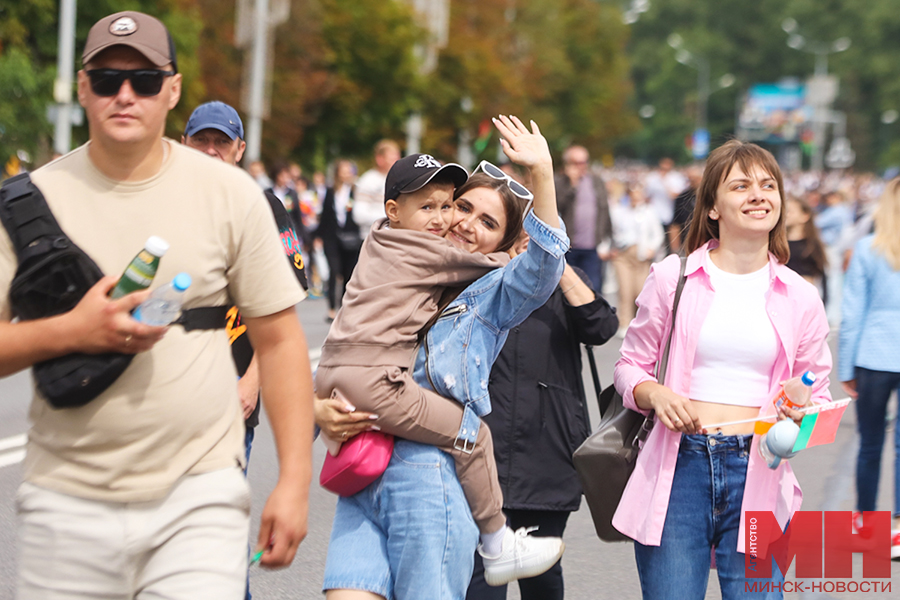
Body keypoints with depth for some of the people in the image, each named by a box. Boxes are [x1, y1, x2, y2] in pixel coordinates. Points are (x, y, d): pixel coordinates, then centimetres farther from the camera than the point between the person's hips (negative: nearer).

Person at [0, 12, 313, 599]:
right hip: (68, 501, 1)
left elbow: (279, 339, 5)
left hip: (199, 496, -1)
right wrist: (70, 331, -16)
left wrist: (295, 481, -1)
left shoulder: (230, 193, 3)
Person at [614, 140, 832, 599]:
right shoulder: (673, 277, 4)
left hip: (757, 473, 1)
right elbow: (631, 365, 11)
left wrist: (802, 415, -9)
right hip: (678, 463, -1)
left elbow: (816, 394, 14)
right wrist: (655, 394, -11)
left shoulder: (800, 298, 9)